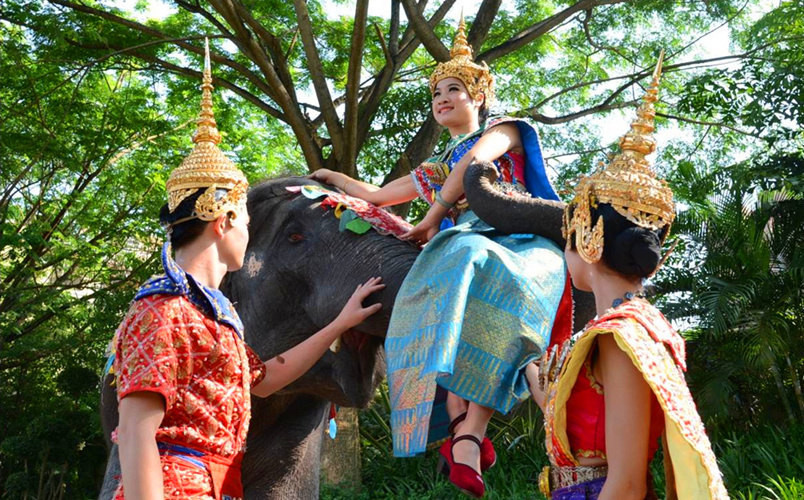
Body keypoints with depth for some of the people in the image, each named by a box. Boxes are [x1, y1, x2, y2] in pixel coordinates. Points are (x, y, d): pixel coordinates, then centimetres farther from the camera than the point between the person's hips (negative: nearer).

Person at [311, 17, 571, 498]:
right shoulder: (434, 169, 36)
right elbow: (376, 195, 46)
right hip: (460, 248, 4)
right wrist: (331, 177, 53)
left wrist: (431, 219, -2)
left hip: (519, 244, -4)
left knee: (483, 275, -41)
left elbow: (476, 158, -3)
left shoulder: (504, 131, 19)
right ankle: (466, 435, -49)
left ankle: (466, 437, -49)